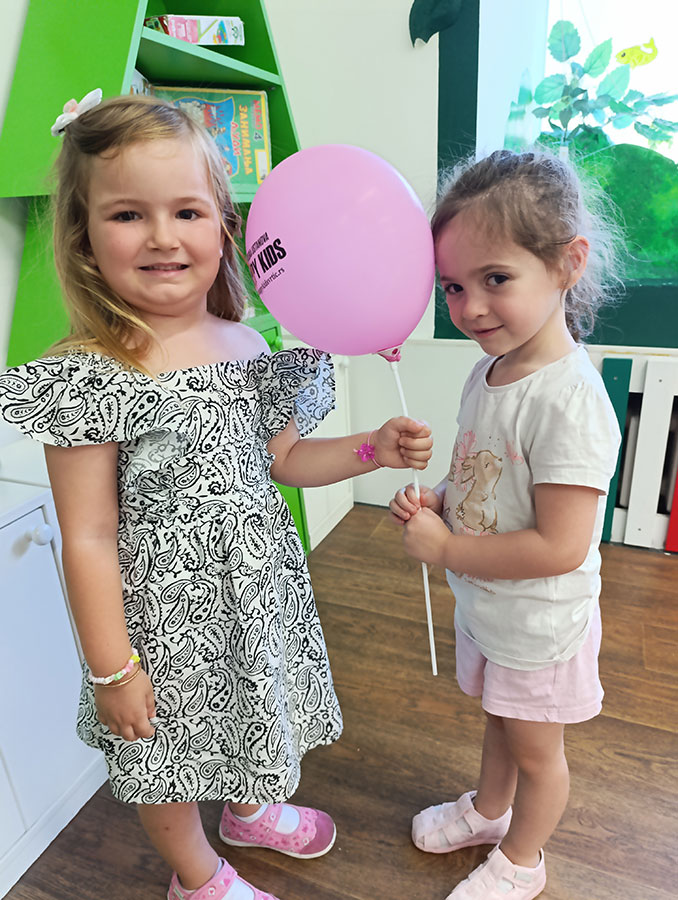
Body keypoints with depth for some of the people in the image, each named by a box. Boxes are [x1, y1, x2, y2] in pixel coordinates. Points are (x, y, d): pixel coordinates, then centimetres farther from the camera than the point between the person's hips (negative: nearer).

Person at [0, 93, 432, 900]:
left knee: (249, 714, 30)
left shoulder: (247, 346, -4)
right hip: (166, 613, -5)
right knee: (169, 750, 20)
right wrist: (112, 669, -13)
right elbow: (89, 539, -18)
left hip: (257, 590, 6)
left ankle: (249, 809, 63)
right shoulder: (92, 377, -23)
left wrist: (374, 448, -4)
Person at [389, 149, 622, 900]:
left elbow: (559, 548, -32)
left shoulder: (568, 400, -32)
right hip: (481, 603, 7)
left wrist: (444, 548, -23)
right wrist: (437, 502, -10)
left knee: (536, 750, 21)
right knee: (499, 721, 31)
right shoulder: (488, 370, -5)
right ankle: (488, 810, 59)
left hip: (538, 625, -7)